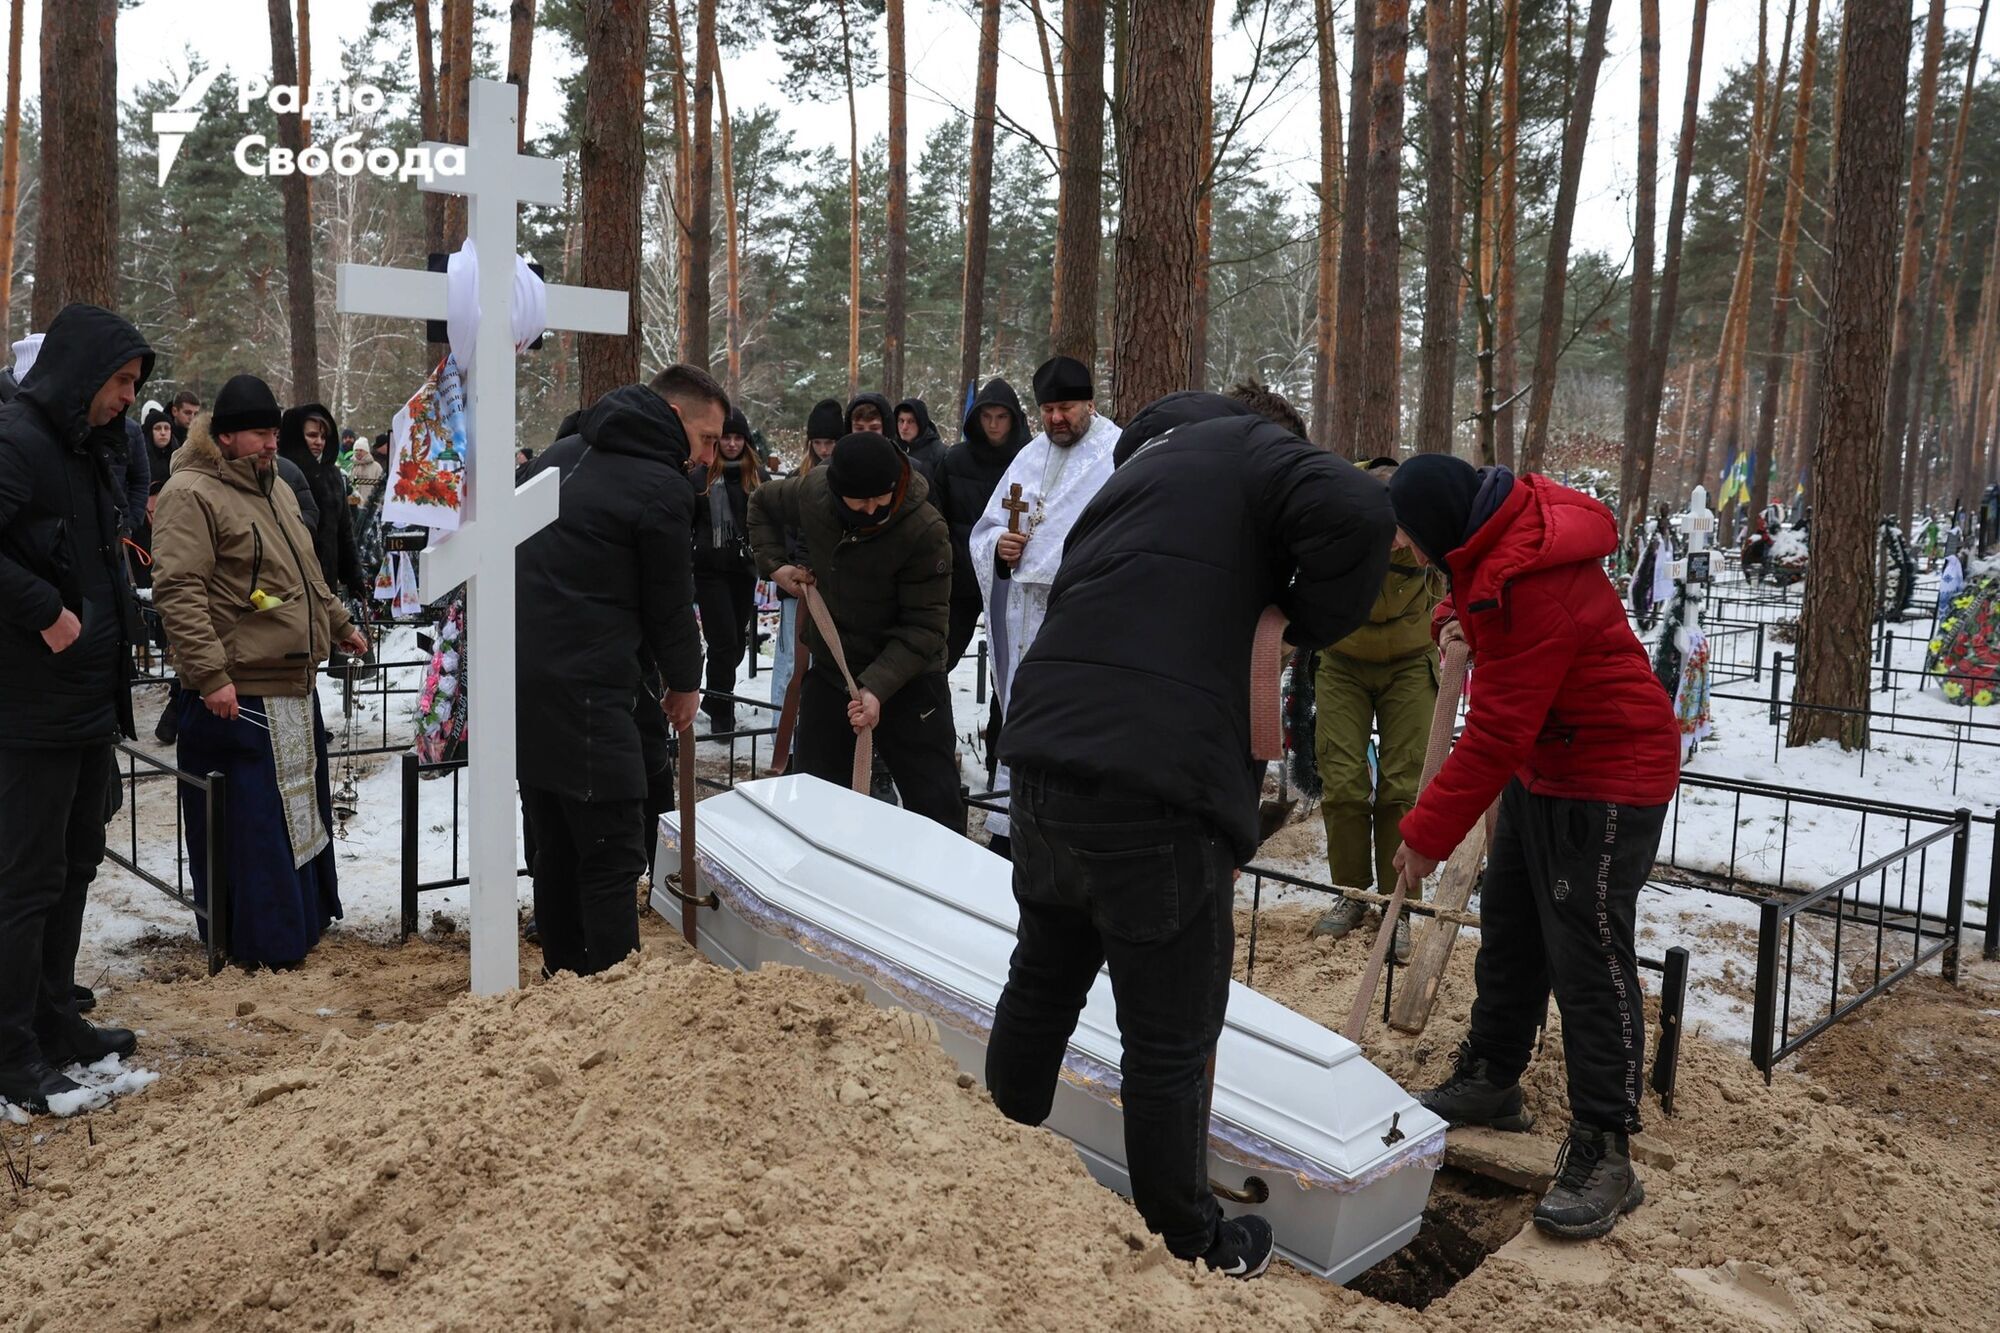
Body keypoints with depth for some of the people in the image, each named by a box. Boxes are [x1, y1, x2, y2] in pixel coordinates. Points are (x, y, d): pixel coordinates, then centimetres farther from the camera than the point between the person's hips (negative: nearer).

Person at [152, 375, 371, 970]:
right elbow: (178, 591, -21)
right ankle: (262, 941, 10)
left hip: (294, 685, 9)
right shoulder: (192, 494, -13)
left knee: (302, 805, 18)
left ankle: (304, 920, 32)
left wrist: (339, 624, 30)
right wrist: (210, 674, -26)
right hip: (236, 695, -9)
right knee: (250, 821, -1)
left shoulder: (275, 490, 17)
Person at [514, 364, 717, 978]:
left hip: (520, 679, 9)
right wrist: (684, 683, 14)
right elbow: (671, 600, -2)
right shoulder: (662, 487, -10)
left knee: (556, 848, 17)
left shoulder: (560, 454, 17)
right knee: (613, 857, -5)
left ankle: (564, 976, 27)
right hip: (587, 693, -9)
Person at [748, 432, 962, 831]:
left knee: (936, 806, -2)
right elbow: (762, 504, 12)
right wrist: (775, 564, -1)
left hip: (908, 679, -4)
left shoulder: (926, 532, -27)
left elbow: (924, 626, -23)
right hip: (829, 669, 4)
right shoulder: (811, 491, -12)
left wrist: (877, 688, -33)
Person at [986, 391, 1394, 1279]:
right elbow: (1359, 516, -14)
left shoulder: (1126, 483, 27)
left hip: (1046, 764, 8)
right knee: (1169, 1042, 7)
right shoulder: (1247, 452, 4)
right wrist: (1303, 627, 1)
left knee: (1044, 978, 26)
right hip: (1159, 790, -7)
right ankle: (1186, 1247, 23)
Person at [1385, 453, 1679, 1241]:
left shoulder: (1529, 586, -30)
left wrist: (1428, 834, -20)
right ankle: (1490, 1081, 33)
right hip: (1541, 768, 10)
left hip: (1606, 781, -10)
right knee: (1508, 931, 18)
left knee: (1587, 957, -8)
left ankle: (1603, 1154, 0)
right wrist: (1458, 616, -1)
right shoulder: (1509, 522, -1)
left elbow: (1497, 734, -28)